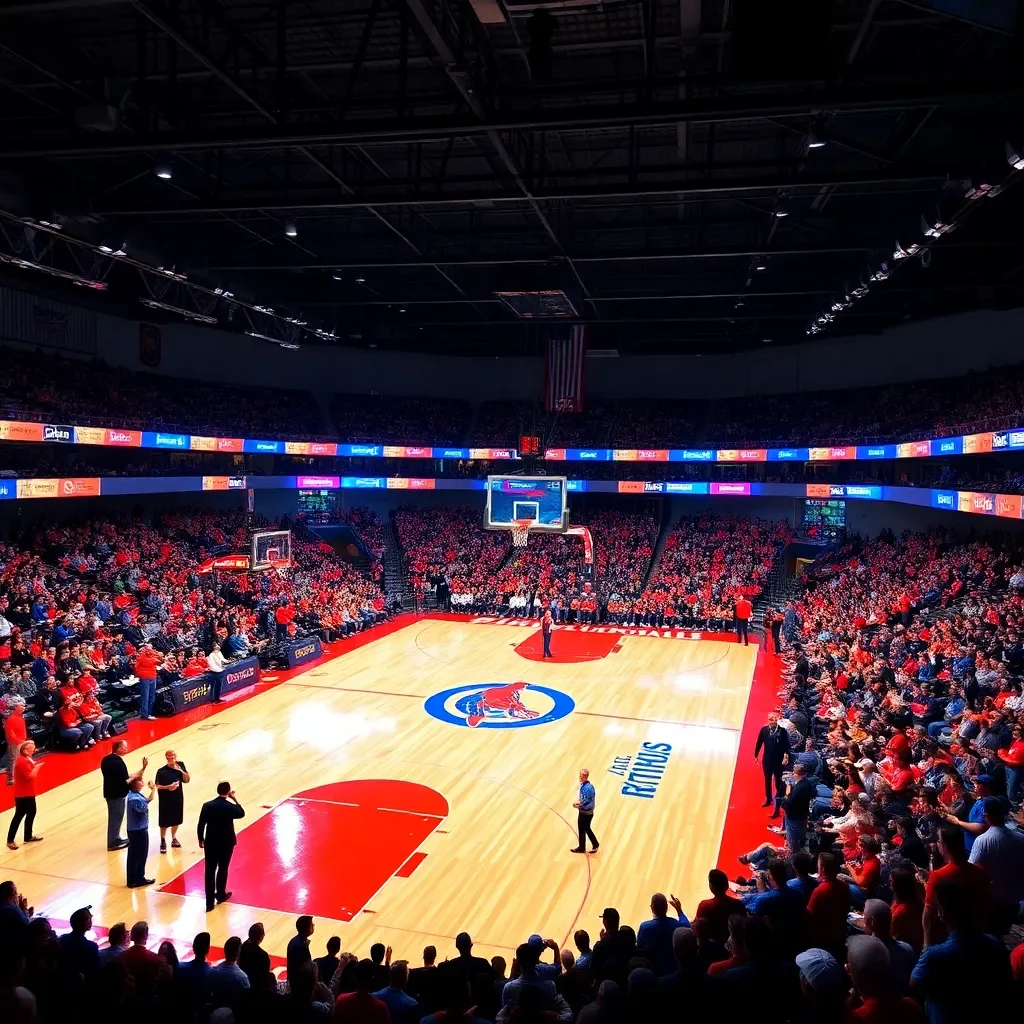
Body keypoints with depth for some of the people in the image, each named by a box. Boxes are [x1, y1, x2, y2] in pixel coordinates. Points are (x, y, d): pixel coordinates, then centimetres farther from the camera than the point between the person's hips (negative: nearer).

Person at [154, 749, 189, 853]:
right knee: (164, 822, 5)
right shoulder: (162, 771, -18)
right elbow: (157, 786, -14)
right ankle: (163, 842, 22)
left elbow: (186, 780, -4)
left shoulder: (180, 765, -6)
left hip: (178, 797, 4)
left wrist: (181, 771, -19)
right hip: (165, 799, -4)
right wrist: (168, 787, -28)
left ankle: (174, 839, 36)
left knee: (176, 819, 17)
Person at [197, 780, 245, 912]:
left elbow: (201, 825, -4)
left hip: (210, 843, 1)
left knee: (210, 871, 7)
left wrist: (201, 839, 11)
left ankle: (210, 902, 8)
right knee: (223, 869, 18)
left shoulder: (207, 805, -10)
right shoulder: (230, 806, -16)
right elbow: (241, 813, 6)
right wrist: (234, 799, 6)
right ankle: (220, 895, 34)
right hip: (226, 843, -1)